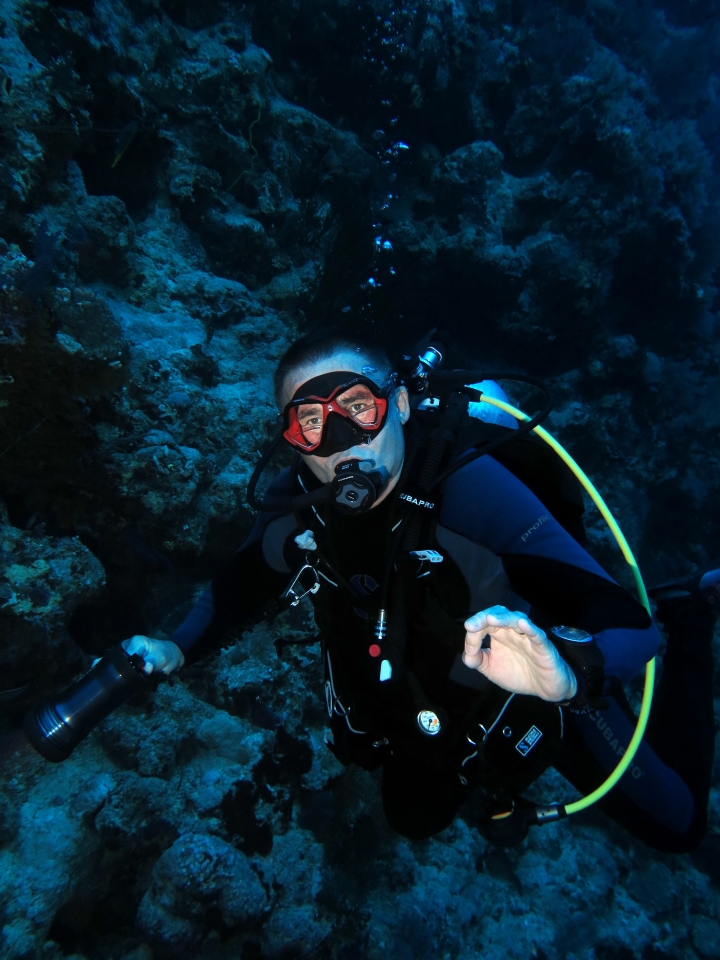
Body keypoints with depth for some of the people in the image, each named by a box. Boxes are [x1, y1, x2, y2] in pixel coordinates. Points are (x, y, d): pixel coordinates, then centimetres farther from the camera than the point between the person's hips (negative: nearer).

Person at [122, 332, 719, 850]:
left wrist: (568, 674, -61)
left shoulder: (467, 484, -38)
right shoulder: (297, 516, -23)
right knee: (415, 821, 31)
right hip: (430, 706, 4)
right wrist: (177, 649, -19)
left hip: (533, 691, -4)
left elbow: (623, 621, -39)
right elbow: (242, 587, -3)